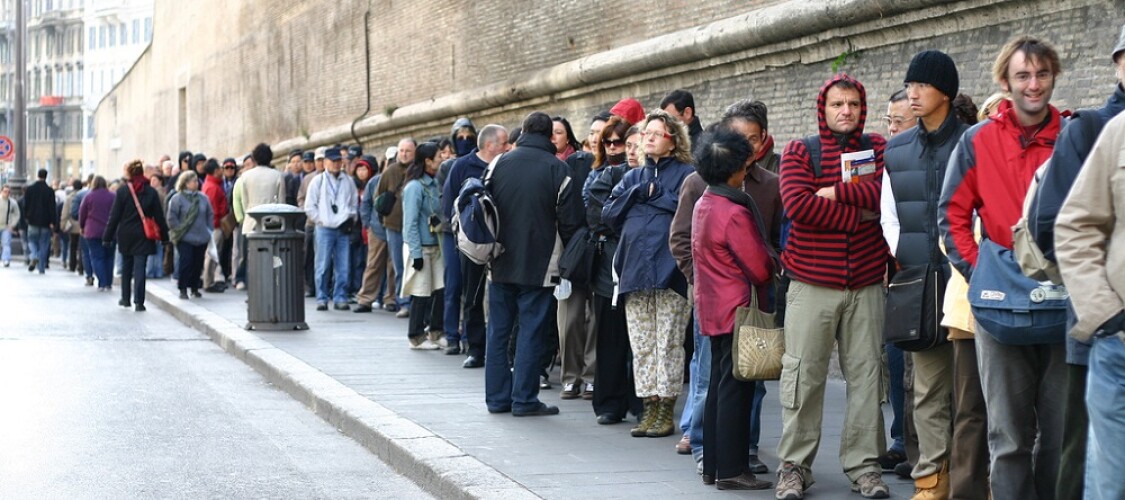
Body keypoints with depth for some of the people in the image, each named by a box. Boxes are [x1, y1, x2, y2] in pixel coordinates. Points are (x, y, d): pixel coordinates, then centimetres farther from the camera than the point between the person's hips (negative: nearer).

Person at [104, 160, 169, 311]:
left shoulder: (122, 191, -6)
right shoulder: (151, 192, -2)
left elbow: (114, 215, -5)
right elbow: (159, 216, 0)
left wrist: (107, 237, -1)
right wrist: (163, 235, 7)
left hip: (125, 235, 0)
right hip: (143, 235, 0)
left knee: (126, 267, 17)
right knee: (139, 268, -3)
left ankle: (125, 298, 26)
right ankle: (138, 302, -10)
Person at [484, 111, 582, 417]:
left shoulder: (499, 164, 4)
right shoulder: (557, 169, -8)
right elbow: (569, 222, -7)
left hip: (500, 264, 4)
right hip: (539, 265, -4)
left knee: (498, 331, 10)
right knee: (531, 332, 1)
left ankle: (497, 397, 14)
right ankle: (524, 400, 1)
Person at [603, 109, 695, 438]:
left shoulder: (686, 174, 2)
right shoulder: (633, 177, 20)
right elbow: (609, 212, 9)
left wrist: (654, 194, -9)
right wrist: (640, 192, -3)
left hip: (670, 271, -5)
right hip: (635, 269, 6)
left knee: (668, 345, -1)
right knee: (641, 347, 7)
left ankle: (666, 412, 6)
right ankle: (649, 408, 14)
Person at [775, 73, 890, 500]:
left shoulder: (877, 149, 10)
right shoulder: (800, 152, 3)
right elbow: (797, 204, -14)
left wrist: (835, 192, -12)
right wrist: (859, 214, -12)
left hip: (866, 283, 2)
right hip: (812, 283, -2)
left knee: (865, 373, 4)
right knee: (803, 373, -1)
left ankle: (863, 464, 12)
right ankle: (794, 465, 6)